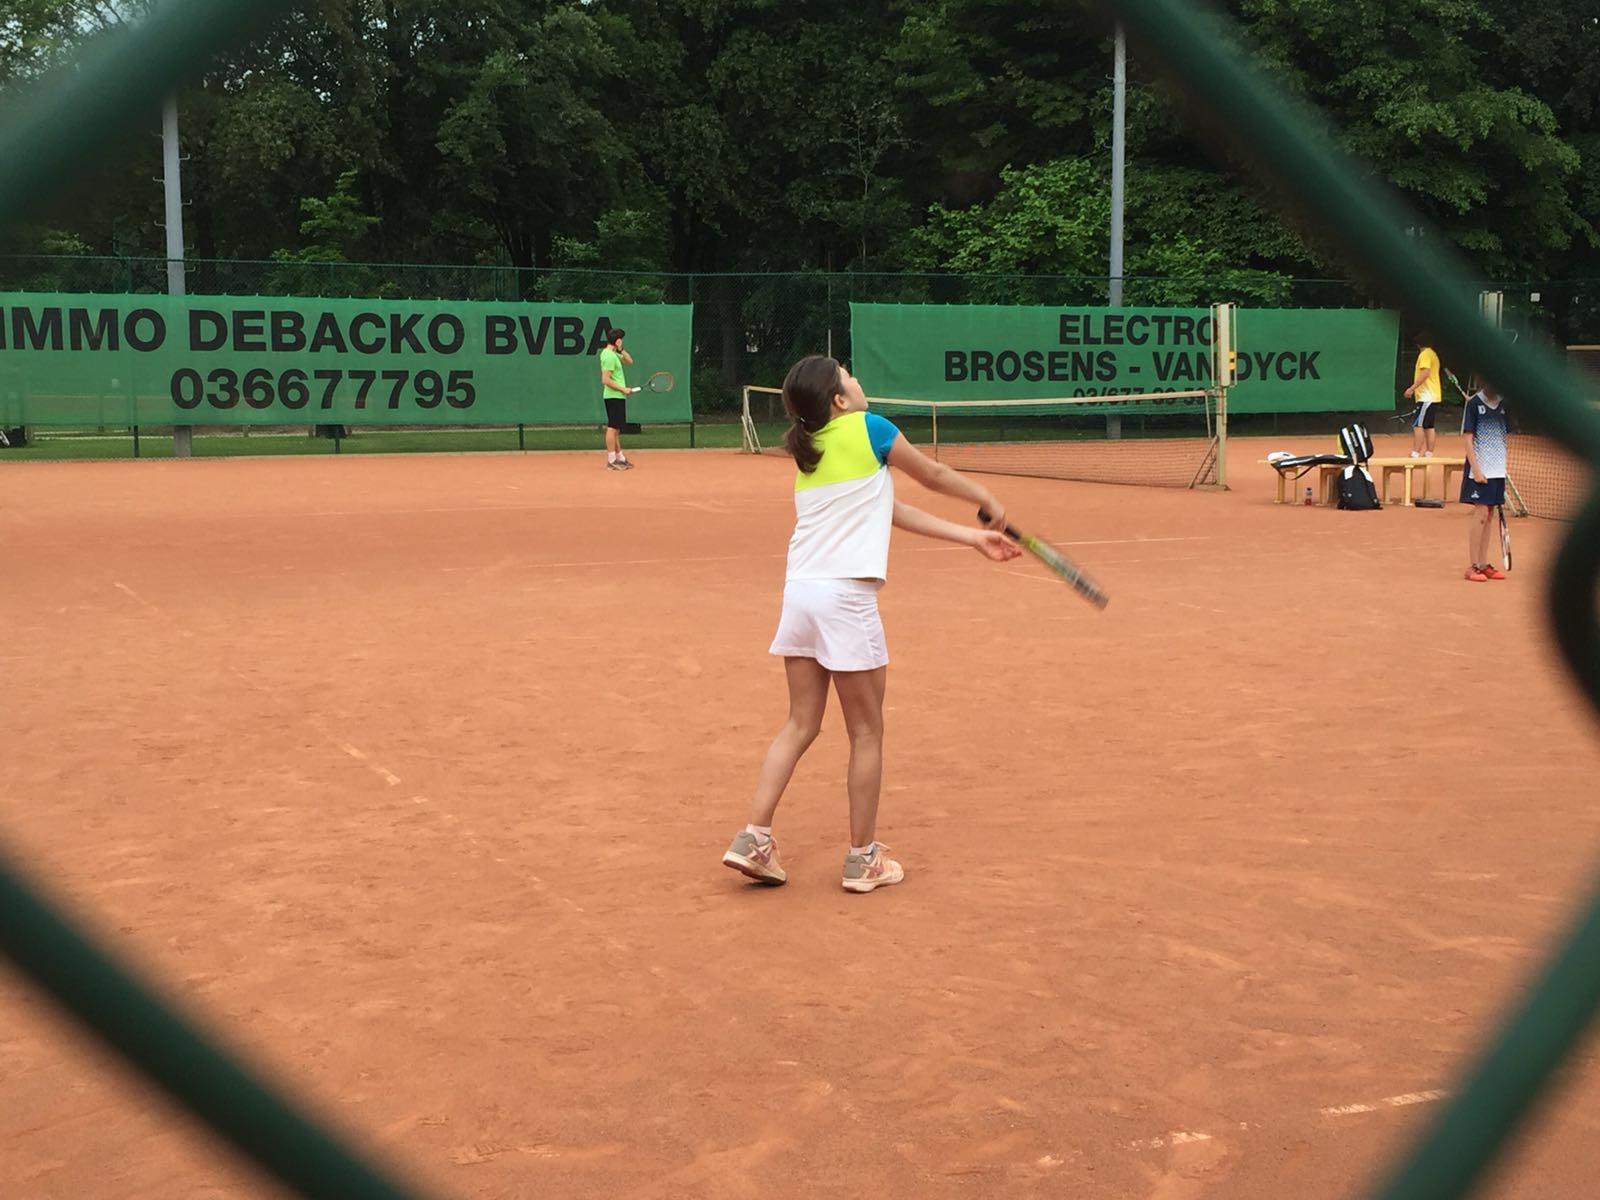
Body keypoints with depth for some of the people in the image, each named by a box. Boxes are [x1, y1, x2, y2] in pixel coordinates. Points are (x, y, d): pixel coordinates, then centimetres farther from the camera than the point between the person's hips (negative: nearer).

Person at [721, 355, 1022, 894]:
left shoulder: (809, 450, 16)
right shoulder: (870, 429, -5)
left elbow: (892, 510, 17)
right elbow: (934, 475, 9)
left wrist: (972, 537, 18)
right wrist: (989, 500, 28)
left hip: (799, 591, 7)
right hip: (846, 597, -7)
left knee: (801, 724, 15)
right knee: (866, 733, 7)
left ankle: (753, 839, 9)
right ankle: (863, 858, 15)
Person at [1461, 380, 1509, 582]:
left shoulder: (1503, 404, 8)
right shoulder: (1474, 403, -8)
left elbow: (1504, 436, 15)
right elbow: (1468, 439, -9)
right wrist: (1476, 469, -16)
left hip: (1497, 469, 6)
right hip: (1480, 469, -6)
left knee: (1488, 515, 9)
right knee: (1481, 514, -9)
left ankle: (1484, 564, 14)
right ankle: (1473, 566, -4)